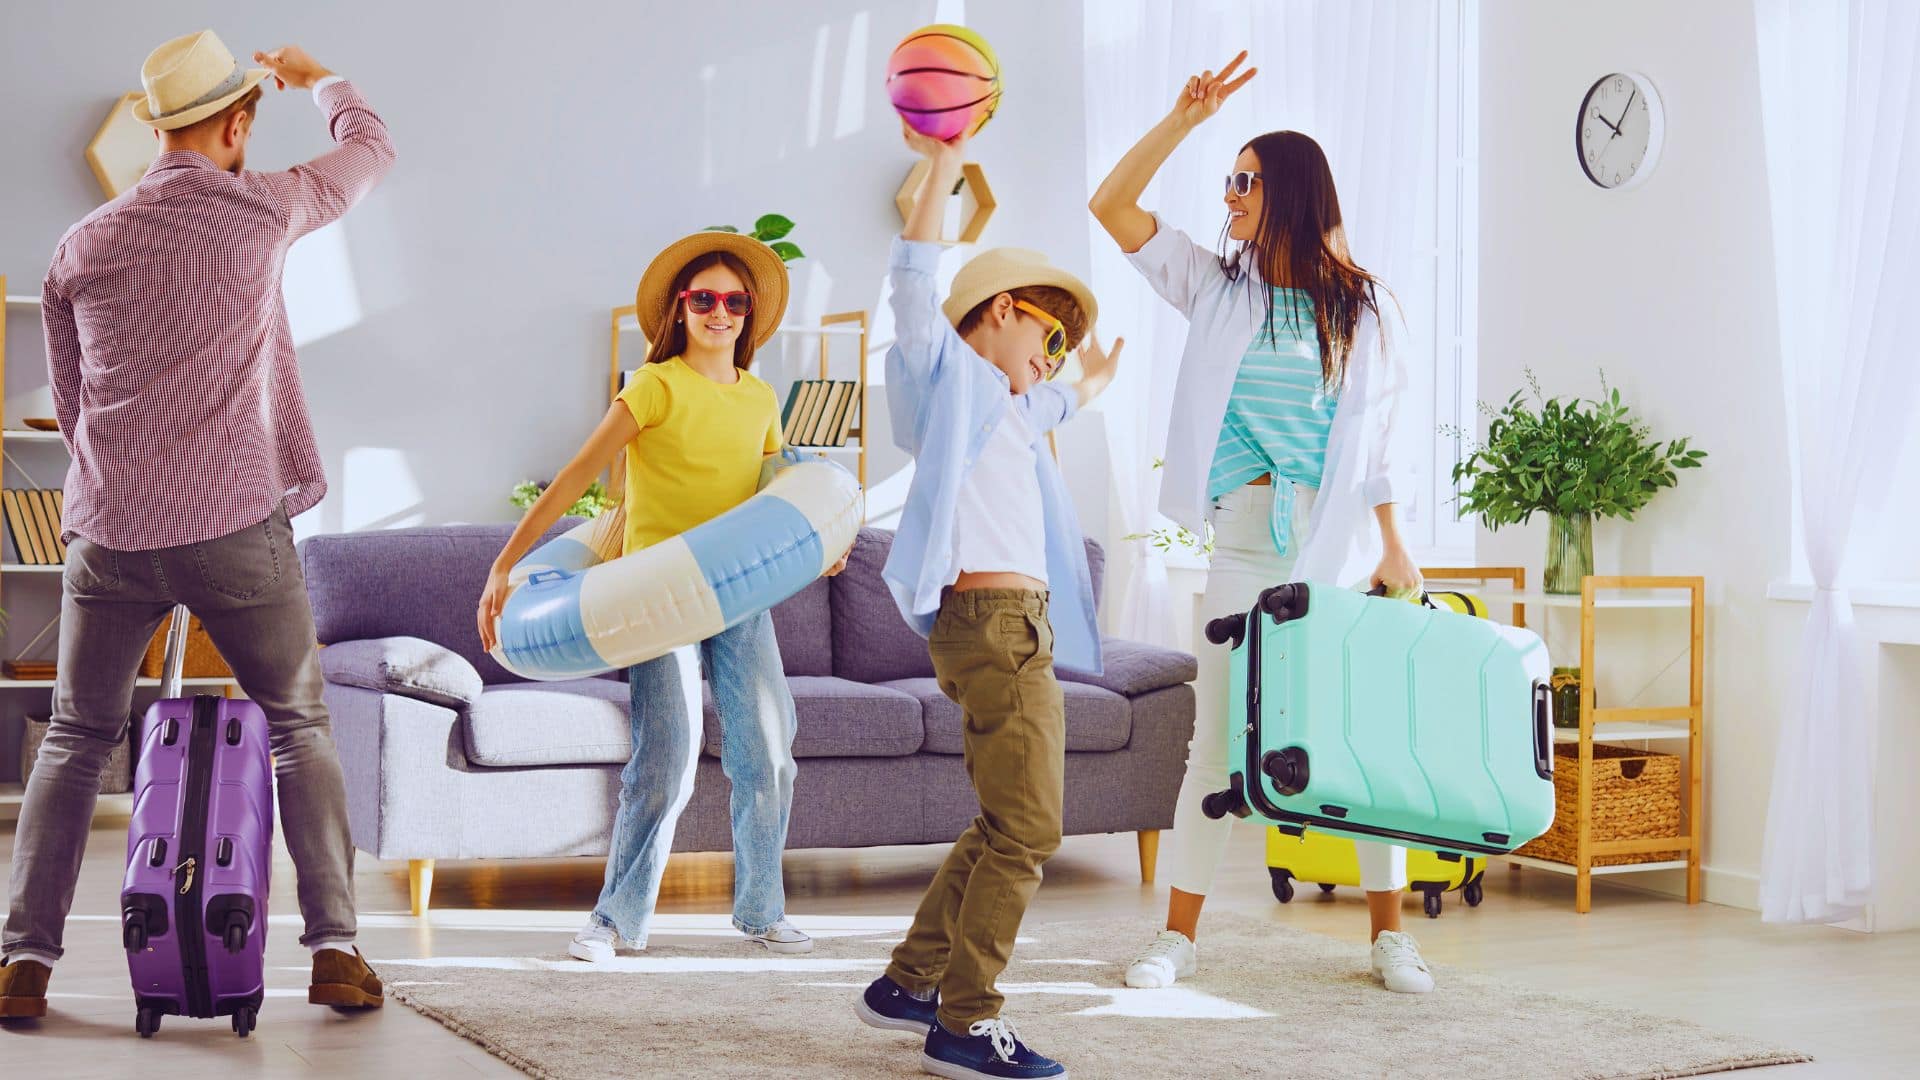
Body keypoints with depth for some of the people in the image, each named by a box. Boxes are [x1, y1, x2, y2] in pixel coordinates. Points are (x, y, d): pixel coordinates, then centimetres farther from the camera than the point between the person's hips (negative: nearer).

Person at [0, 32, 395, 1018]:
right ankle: (335, 947, 7)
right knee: (300, 727, 14)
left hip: (110, 532, 2)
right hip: (237, 528, -2)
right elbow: (370, 151, 17)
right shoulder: (263, 209, -3)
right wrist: (317, 77, 36)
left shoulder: (81, 246, 5)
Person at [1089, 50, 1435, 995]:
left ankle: (1389, 934, 13)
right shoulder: (1216, 289, 7)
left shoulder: (1360, 305, 6)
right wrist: (1183, 120, -8)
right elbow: (1112, 206, 0)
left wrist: (1395, 547, 3)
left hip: (1345, 545, 0)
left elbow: (1377, 439, 7)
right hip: (1247, 543, 1)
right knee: (1215, 737, 1)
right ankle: (1178, 935, 10)